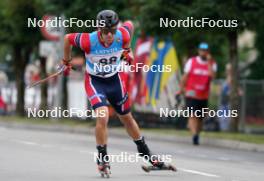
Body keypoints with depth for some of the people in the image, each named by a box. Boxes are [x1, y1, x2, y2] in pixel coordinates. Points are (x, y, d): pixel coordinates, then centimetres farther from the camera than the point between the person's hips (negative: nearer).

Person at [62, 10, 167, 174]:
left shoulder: (122, 36, -24)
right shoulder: (88, 41, -31)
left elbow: (130, 25, 0)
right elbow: (68, 38, -13)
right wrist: (67, 61, 3)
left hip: (115, 79, 3)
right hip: (94, 81, -3)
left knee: (127, 118, 16)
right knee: (103, 117, -23)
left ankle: (144, 151, 37)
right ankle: (102, 158, -5)